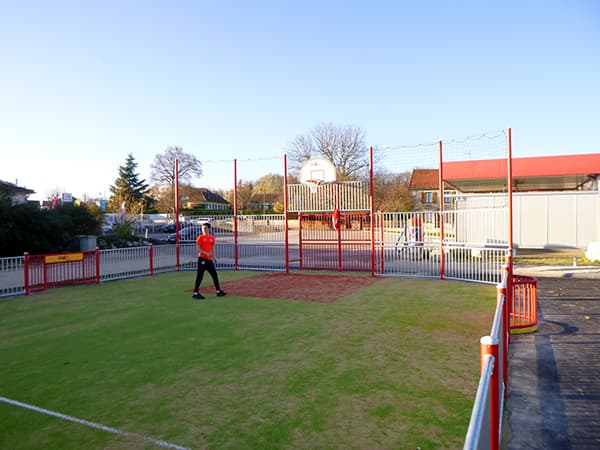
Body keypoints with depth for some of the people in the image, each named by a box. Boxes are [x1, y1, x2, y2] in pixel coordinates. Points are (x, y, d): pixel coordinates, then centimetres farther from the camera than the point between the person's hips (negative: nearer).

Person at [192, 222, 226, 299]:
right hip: (202, 258, -6)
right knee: (200, 276, -6)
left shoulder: (212, 238, 12)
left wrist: (213, 257, 13)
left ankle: (218, 291, 21)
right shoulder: (200, 237, -5)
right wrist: (206, 253, -21)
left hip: (209, 259, 6)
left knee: (215, 274, 10)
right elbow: (198, 248, -10)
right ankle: (195, 293, 1)